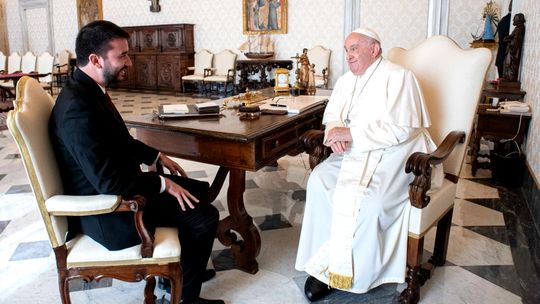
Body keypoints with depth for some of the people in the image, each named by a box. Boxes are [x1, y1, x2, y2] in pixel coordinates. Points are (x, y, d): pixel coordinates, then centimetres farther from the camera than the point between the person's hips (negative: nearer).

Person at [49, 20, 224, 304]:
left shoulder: (89, 90, 3)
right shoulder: (78, 107, -29)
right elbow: (107, 181, -31)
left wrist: (158, 156, 11)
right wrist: (164, 184, -20)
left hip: (118, 186, 10)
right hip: (107, 211, -10)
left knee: (199, 191, 14)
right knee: (204, 215, -13)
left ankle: (181, 268, 30)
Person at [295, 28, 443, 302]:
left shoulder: (398, 78, -9)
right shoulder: (346, 80, 15)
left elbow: (400, 129, -19)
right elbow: (332, 115, 14)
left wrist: (351, 133, -20)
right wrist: (336, 133, -11)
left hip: (393, 153, -6)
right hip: (354, 151, 6)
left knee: (367, 199, -32)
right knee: (318, 181, -20)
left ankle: (344, 271, -11)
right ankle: (323, 264, -12)